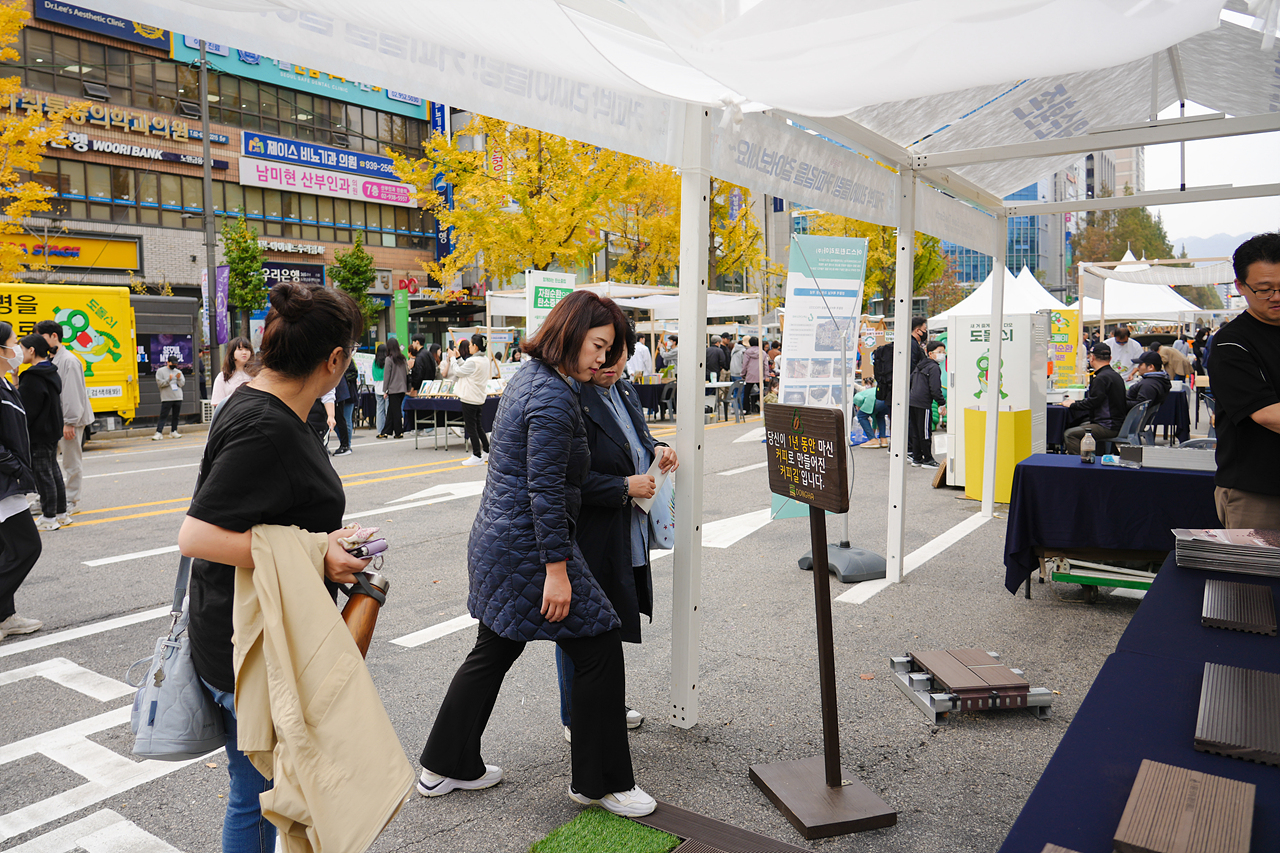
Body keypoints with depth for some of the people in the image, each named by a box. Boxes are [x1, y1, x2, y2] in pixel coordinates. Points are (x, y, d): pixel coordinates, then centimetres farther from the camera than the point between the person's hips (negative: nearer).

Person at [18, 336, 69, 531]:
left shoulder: (32, 379, -19)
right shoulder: (53, 374, 9)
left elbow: (26, 412, -19)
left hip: (37, 435, -9)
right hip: (52, 432, 9)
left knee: (43, 475, -2)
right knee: (54, 472, 15)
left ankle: (49, 518, 5)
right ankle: (61, 514, 22)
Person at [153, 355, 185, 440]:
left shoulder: (178, 372, 15)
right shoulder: (160, 371, 4)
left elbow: (182, 384, 7)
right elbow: (160, 383, -6)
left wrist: (179, 379, -12)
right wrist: (168, 380, -20)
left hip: (178, 398, 4)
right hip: (166, 398, -4)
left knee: (175, 416, 8)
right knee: (163, 416, -7)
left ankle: (173, 432, 17)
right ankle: (158, 433, -10)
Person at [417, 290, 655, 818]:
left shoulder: (528, 378, 12)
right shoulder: (554, 396, -19)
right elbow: (545, 490, -23)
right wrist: (556, 569, -21)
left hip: (496, 537, 10)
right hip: (527, 548, -10)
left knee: (494, 650, 20)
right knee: (599, 645, 1)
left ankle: (444, 766, 33)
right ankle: (599, 780, 14)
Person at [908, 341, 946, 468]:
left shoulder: (920, 366, 17)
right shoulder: (934, 367, -11)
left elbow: (911, 380, 25)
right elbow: (935, 389, -17)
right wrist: (942, 404, -10)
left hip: (912, 401, 9)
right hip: (924, 404, -9)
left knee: (915, 432, 13)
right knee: (925, 433, -1)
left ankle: (917, 459, 18)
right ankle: (927, 460, 7)